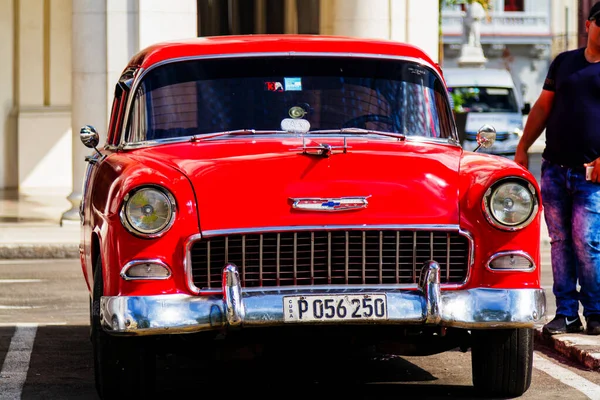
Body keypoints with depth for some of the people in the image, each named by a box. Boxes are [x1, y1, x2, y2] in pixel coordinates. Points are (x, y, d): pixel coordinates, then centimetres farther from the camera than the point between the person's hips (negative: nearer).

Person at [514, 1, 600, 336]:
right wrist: (522, 148, 13)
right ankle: (567, 313, 7)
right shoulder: (564, 62, 14)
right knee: (560, 241, 3)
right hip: (554, 167, 4)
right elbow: (543, 107, 17)